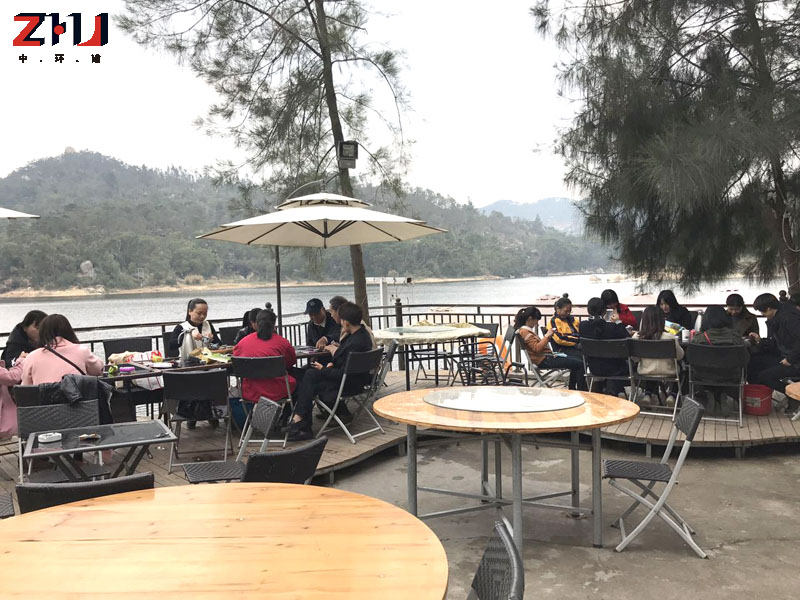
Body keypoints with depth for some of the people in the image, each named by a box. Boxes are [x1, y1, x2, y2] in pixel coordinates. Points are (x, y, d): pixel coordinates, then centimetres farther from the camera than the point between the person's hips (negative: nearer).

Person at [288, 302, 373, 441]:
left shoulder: (356, 343, -29)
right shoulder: (361, 333, 2)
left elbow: (343, 375, -24)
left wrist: (324, 370, -11)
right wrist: (332, 363, 0)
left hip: (350, 384, -10)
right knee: (310, 374, 2)